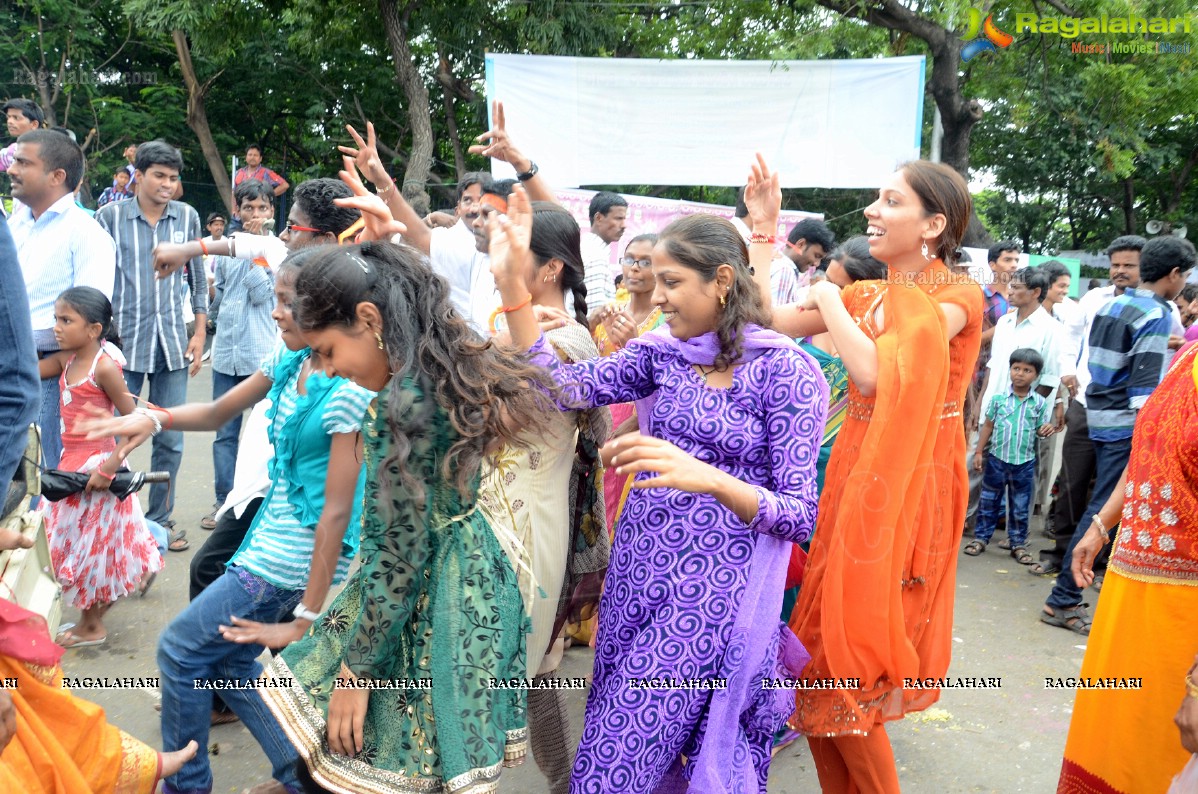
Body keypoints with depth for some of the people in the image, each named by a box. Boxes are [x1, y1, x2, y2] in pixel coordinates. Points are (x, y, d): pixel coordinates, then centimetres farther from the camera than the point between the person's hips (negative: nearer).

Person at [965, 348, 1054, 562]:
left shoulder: (1040, 403, -2)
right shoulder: (998, 398, -3)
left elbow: (1040, 430, 5)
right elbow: (988, 426, 3)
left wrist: (1046, 430, -19)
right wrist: (979, 452, 1)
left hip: (1025, 463, 0)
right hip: (997, 458, 0)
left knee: (1021, 507, 9)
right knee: (988, 502, 10)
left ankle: (1018, 543, 20)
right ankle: (981, 537, 20)